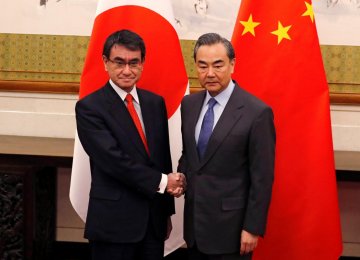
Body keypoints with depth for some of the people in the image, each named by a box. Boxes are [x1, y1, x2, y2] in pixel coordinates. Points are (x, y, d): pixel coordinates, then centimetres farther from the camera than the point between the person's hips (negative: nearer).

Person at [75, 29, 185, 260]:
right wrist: (161, 182, -13)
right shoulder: (89, 107, -9)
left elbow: (163, 157, 13)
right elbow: (113, 160, -18)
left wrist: (167, 211, 13)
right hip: (113, 222, -5)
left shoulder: (155, 103, 10)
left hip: (154, 221, 5)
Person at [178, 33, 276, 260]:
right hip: (194, 223, 6)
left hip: (230, 227, -5)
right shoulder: (189, 104, 5)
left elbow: (262, 177, -12)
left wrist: (253, 228, -12)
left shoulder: (257, 112, -14)